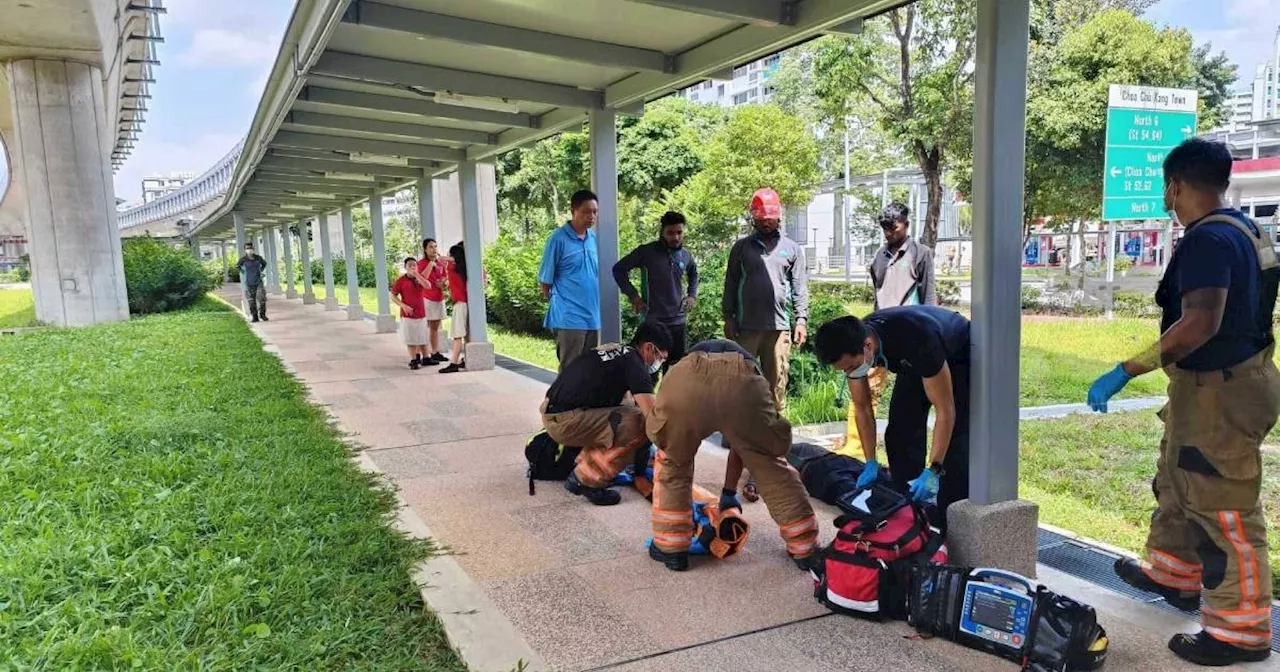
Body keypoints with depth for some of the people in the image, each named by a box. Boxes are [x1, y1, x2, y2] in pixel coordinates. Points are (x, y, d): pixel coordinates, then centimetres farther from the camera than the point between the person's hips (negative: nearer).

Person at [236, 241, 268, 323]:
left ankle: (262, 314, 8)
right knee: (251, 301, 2)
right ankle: (254, 317, 11)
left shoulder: (258, 258, -1)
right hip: (249, 284, -1)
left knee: (262, 298, -9)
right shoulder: (243, 259, -5)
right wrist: (244, 273, 8)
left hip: (258, 282, 1)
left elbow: (264, 263, 22)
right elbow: (237, 266, 15)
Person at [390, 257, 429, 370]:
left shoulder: (420, 278, 5)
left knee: (423, 337, 13)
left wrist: (417, 274, -20)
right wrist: (403, 306, -16)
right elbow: (393, 296, -3)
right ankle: (413, 361, 8)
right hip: (408, 314, -4)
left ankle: (425, 358, 24)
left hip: (421, 313, 4)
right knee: (411, 339, 1)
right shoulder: (401, 280, -5)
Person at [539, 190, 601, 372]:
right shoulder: (558, 239, -10)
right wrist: (560, 304, 5)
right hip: (569, 318, -6)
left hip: (593, 317, 6)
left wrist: (592, 304, 13)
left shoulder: (594, 238, 8)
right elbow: (545, 281, -4)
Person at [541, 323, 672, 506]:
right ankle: (589, 481, -7)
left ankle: (585, 467, 16)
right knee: (639, 423, -14)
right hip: (565, 422, -10)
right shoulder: (633, 362, -9)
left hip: (551, 412, 10)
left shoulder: (613, 350, 18)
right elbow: (652, 415, -18)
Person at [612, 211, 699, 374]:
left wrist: (692, 295, 13)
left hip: (678, 321, 5)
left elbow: (693, 275, 28)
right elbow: (619, 269, -3)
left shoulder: (685, 255, 7)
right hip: (653, 321, -5)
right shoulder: (647, 252, -9)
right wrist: (633, 295, -8)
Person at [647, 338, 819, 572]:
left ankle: (670, 548, 29)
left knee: (672, 463, 28)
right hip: (743, 384, 0)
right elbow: (741, 442, 47)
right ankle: (806, 550, 31)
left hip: (685, 384, 0)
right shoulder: (749, 367, 45)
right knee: (773, 467, 24)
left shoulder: (684, 367, 46)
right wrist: (729, 492, 60)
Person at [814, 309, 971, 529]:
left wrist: (934, 471, -34)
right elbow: (862, 408, -10)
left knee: (955, 441, -17)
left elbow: (945, 411, -35)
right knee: (900, 432, -4)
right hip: (915, 363, 6)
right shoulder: (852, 345, -25)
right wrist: (871, 463, -12)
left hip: (958, 357, -6)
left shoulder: (916, 340, -44)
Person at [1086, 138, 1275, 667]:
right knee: (1177, 484, 25)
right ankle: (1172, 573, 42)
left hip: (1218, 392, -11)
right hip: (1233, 378, 11)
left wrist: (1125, 371, -34)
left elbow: (1200, 324, -35)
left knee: (1223, 510, 0)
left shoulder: (1208, 239, -23)